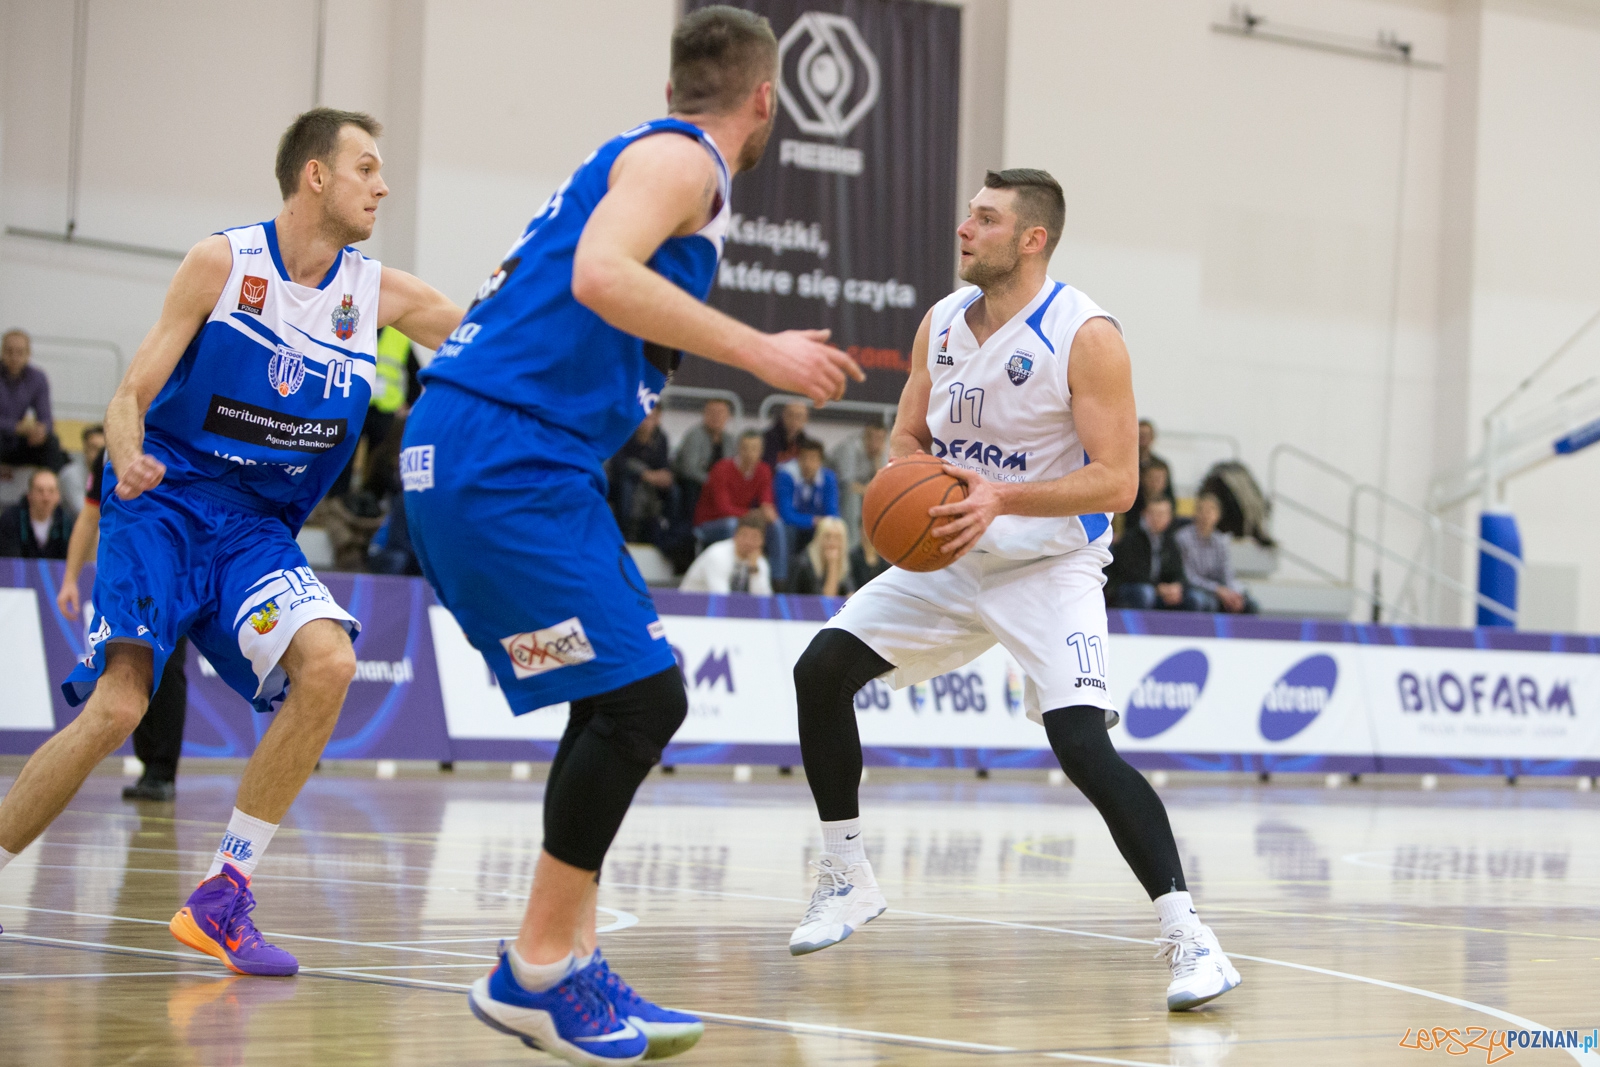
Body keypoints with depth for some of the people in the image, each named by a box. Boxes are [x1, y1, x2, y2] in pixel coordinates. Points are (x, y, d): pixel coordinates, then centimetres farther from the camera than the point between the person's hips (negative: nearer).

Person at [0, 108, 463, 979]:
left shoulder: (377, 293, 4)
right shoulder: (222, 262, -6)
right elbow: (131, 396, -7)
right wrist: (128, 459, -27)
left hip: (258, 529, 4)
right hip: (165, 506, -4)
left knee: (328, 663, -23)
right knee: (117, 706, -22)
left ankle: (221, 899, -14)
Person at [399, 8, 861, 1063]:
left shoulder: (647, 156, 23)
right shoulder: (681, 160, -6)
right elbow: (601, 277, -24)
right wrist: (759, 351, -19)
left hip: (499, 459, 10)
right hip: (506, 456, -10)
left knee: (628, 706, 12)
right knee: (640, 698, -12)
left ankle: (566, 965, 15)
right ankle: (537, 970, -6)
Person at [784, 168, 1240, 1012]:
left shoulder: (1085, 337, -19)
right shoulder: (941, 324, 1)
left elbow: (1117, 481, -22)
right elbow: (906, 440, 11)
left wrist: (1001, 498, -34)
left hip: (1049, 568, -7)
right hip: (949, 558, 7)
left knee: (1083, 744, -24)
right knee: (822, 669, -1)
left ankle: (1186, 935, -19)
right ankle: (846, 879, 15)